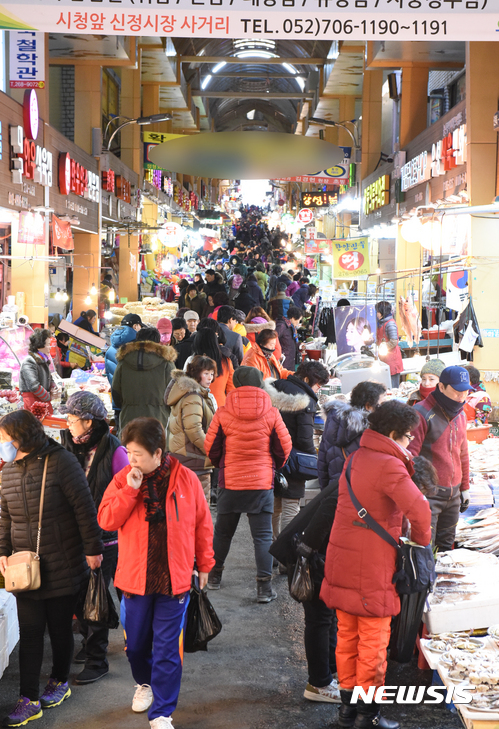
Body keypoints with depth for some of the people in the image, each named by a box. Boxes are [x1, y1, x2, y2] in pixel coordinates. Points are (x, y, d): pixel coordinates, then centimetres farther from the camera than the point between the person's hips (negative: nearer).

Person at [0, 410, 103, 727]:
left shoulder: (60, 462, -13)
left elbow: (84, 507, -11)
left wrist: (93, 548, -10)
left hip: (63, 567, -4)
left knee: (60, 628, 9)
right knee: (30, 632, 3)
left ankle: (60, 682, 31)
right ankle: (29, 701, 8)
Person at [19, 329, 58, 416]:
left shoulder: (43, 361, 15)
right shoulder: (29, 362, -16)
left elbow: (50, 379, 28)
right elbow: (34, 386, -23)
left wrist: (53, 388, 5)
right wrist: (49, 396, -11)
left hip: (45, 400, 9)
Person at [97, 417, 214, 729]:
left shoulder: (186, 479, -7)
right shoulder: (123, 479, -3)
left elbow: (203, 523, 2)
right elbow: (106, 520, -10)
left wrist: (205, 563, 7)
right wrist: (130, 490, -20)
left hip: (174, 578, -2)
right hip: (135, 577, 2)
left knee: (167, 648, 2)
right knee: (135, 642, 18)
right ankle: (145, 683, 47)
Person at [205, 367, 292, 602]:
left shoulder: (223, 413, -7)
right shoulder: (271, 414, -6)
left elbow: (211, 448, -1)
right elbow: (284, 448, 0)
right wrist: (272, 468, 20)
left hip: (230, 482, 1)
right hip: (262, 484, -1)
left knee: (223, 532, 18)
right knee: (263, 536, 3)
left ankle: (214, 576, 31)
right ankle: (264, 586, -1)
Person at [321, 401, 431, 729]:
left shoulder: (356, 458, 9)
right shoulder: (389, 465, -17)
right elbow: (419, 509, -27)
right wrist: (421, 542, -10)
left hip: (342, 561, 8)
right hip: (372, 567, -8)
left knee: (347, 634, 16)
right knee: (374, 640, 5)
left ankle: (348, 702, 27)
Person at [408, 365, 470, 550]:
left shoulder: (460, 415, 11)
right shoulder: (422, 413, -13)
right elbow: (410, 454, -15)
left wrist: (465, 487, 23)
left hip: (453, 493, 7)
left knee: (446, 545, 13)